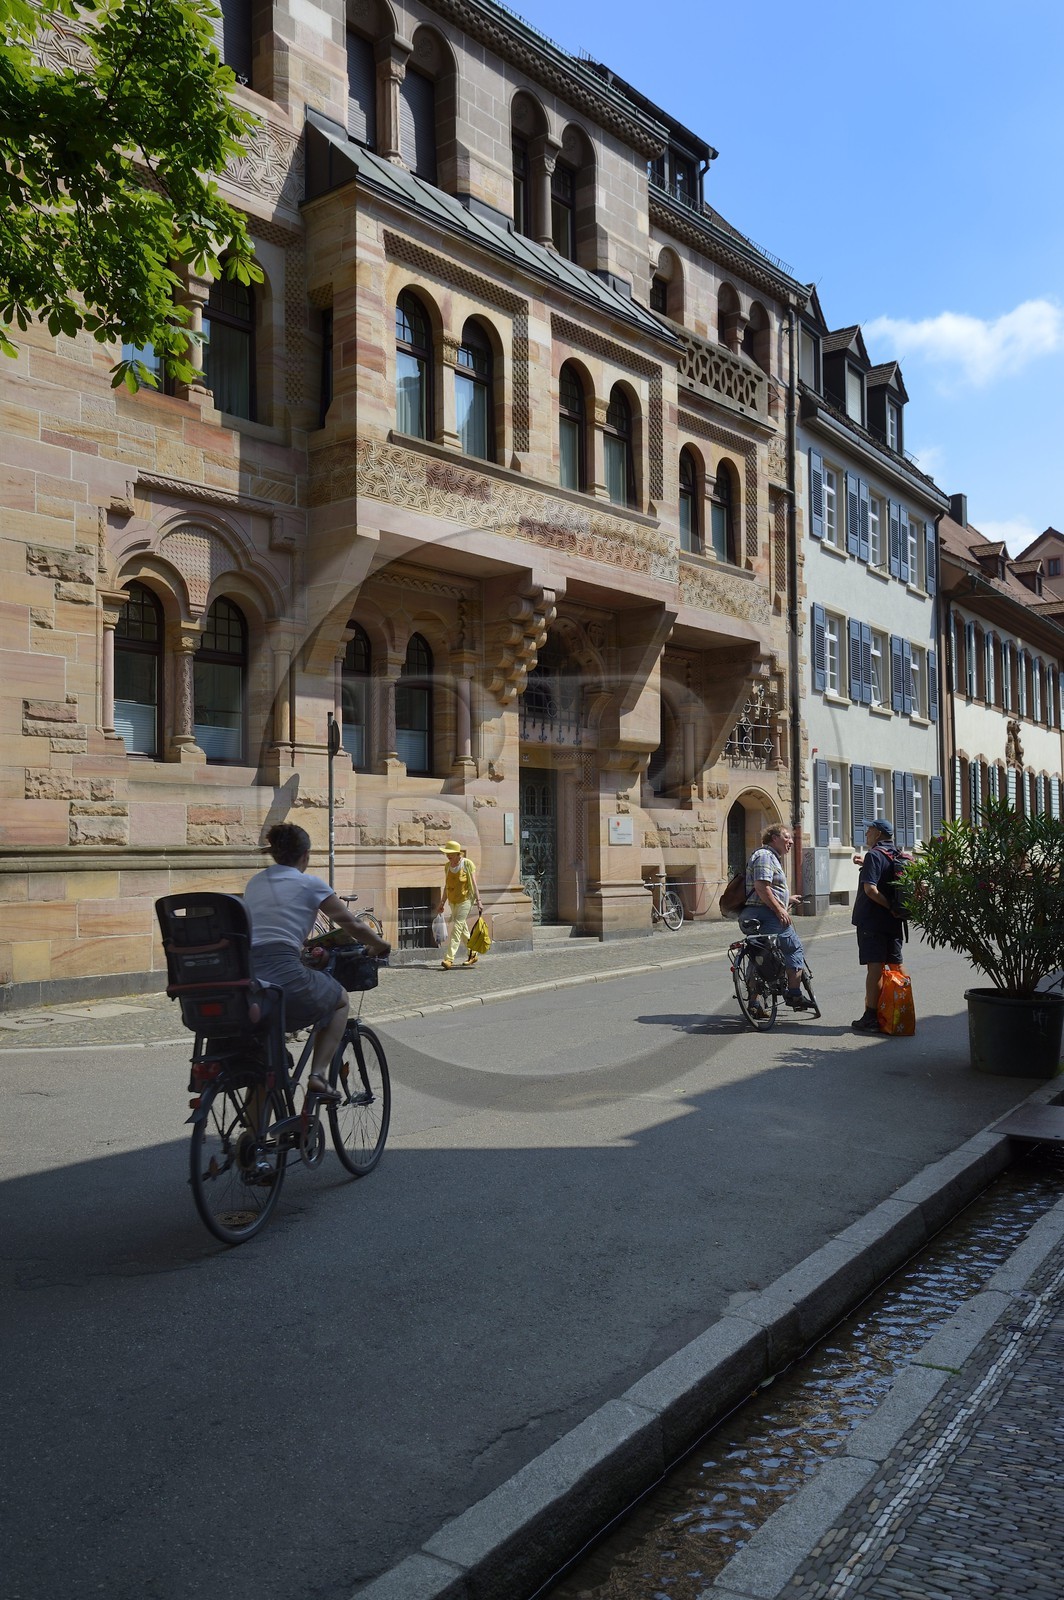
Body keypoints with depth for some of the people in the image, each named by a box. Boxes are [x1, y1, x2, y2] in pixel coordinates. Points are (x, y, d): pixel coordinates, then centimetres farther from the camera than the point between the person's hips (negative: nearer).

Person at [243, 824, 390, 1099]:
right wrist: (379, 945, 26)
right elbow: (351, 924, 8)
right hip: (283, 974, -5)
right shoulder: (309, 884, 4)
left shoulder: (254, 883, 20)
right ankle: (318, 1075, 9)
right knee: (340, 999, 23)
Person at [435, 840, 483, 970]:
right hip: (453, 901, 7)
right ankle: (472, 954, 27)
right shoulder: (447, 866, 8)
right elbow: (446, 886, 15)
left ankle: (449, 958, -21)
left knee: (457, 927, -15)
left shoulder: (467, 864, -8)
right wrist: (442, 903, 15)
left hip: (466, 899, -7)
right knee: (463, 928, 13)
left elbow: (474, 884, -8)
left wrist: (478, 901, -13)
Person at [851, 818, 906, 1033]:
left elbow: (870, 888, -24)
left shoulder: (874, 855, -13)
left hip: (872, 921, -7)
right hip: (894, 922, 8)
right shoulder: (897, 857, 11)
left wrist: (890, 907, -18)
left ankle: (871, 1017, -5)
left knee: (875, 968, -7)